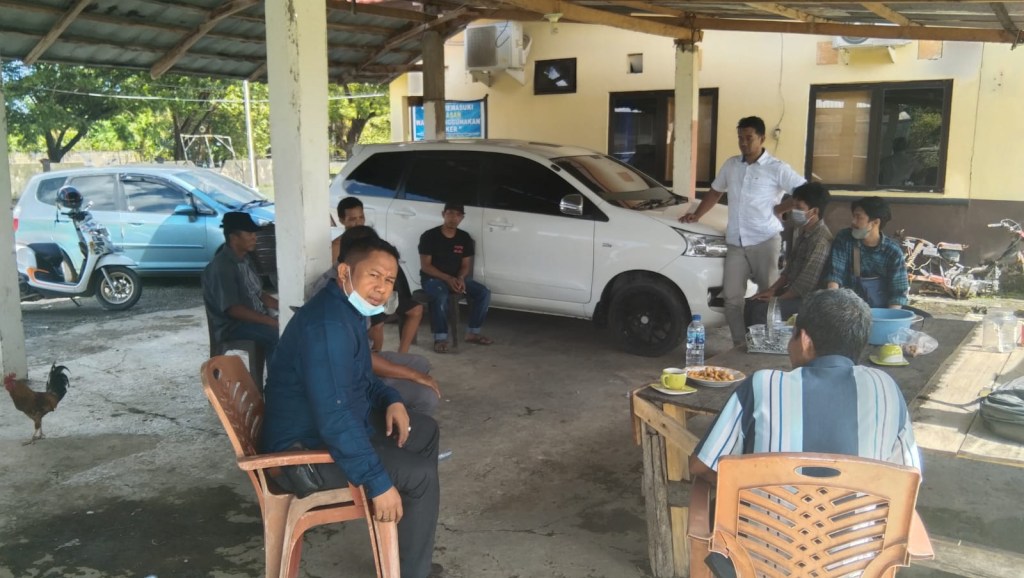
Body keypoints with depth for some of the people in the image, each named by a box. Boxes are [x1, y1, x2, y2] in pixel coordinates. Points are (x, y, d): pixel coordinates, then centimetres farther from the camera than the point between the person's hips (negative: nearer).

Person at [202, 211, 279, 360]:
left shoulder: (245, 259, 9)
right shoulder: (221, 267, -18)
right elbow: (233, 309, -23)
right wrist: (272, 322, -25)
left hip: (256, 317, 9)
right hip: (233, 326, -9)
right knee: (278, 335, -29)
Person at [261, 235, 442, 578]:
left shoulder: (348, 309, 5)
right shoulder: (327, 324, -28)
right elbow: (334, 420, -34)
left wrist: (390, 399, 1)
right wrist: (379, 483, -30)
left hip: (340, 424, 11)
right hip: (305, 451, -11)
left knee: (426, 430, 19)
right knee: (421, 475, -15)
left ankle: (412, 534, 33)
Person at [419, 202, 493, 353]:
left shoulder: (465, 238, 4)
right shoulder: (429, 236, -11)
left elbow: (466, 265, 7)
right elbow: (425, 266, -13)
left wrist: (460, 278, -17)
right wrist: (448, 278, -25)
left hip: (456, 278, 5)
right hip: (432, 278, -5)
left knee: (483, 292, -14)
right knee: (441, 297, -38)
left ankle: (473, 332, -3)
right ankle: (440, 338, -27)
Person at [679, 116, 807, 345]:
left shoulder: (777, 169, -5)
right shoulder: (731, 165, 12)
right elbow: (715, 192, 24)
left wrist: (779, 209, -6)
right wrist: (697, 215, 14)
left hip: (765, 241, -4)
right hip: (736, 244, 5)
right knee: (732, 297, 1)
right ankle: (740, 345, 10)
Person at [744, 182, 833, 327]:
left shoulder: (821, 241, -24)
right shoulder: (803, 231, 6)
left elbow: (806, 284, -24)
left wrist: (777, 299, -14)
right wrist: (772, 290, 3)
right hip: (793, 289, 9)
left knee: (761, 309, -23)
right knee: (751, 304, 2)